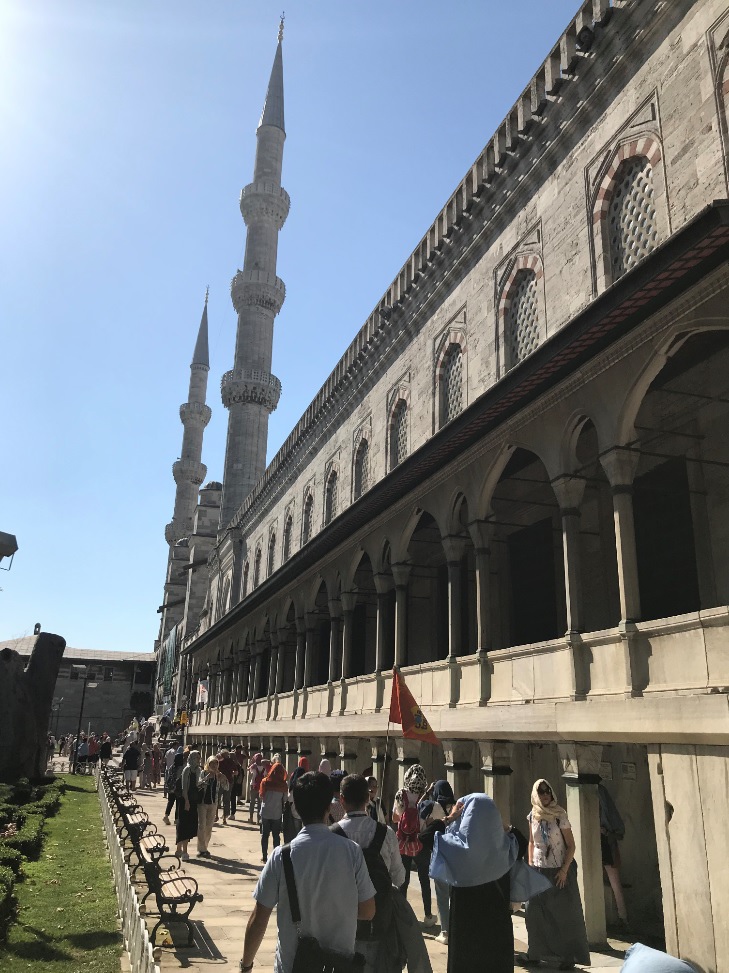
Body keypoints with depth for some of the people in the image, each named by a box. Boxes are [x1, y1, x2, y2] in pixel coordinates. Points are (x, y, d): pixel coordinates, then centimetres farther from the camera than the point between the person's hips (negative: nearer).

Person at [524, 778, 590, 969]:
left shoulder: (560, 816, -12)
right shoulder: (532, 816, 1)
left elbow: (571, 846, -9)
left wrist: (564, 870, -13)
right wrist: (530, 866, 8)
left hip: (560, 870, -4)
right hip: (539, 870, 4)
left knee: (564, 913, 1)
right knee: (534, 911, 4)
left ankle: (568, 956, 11)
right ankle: (536, 952, 19)